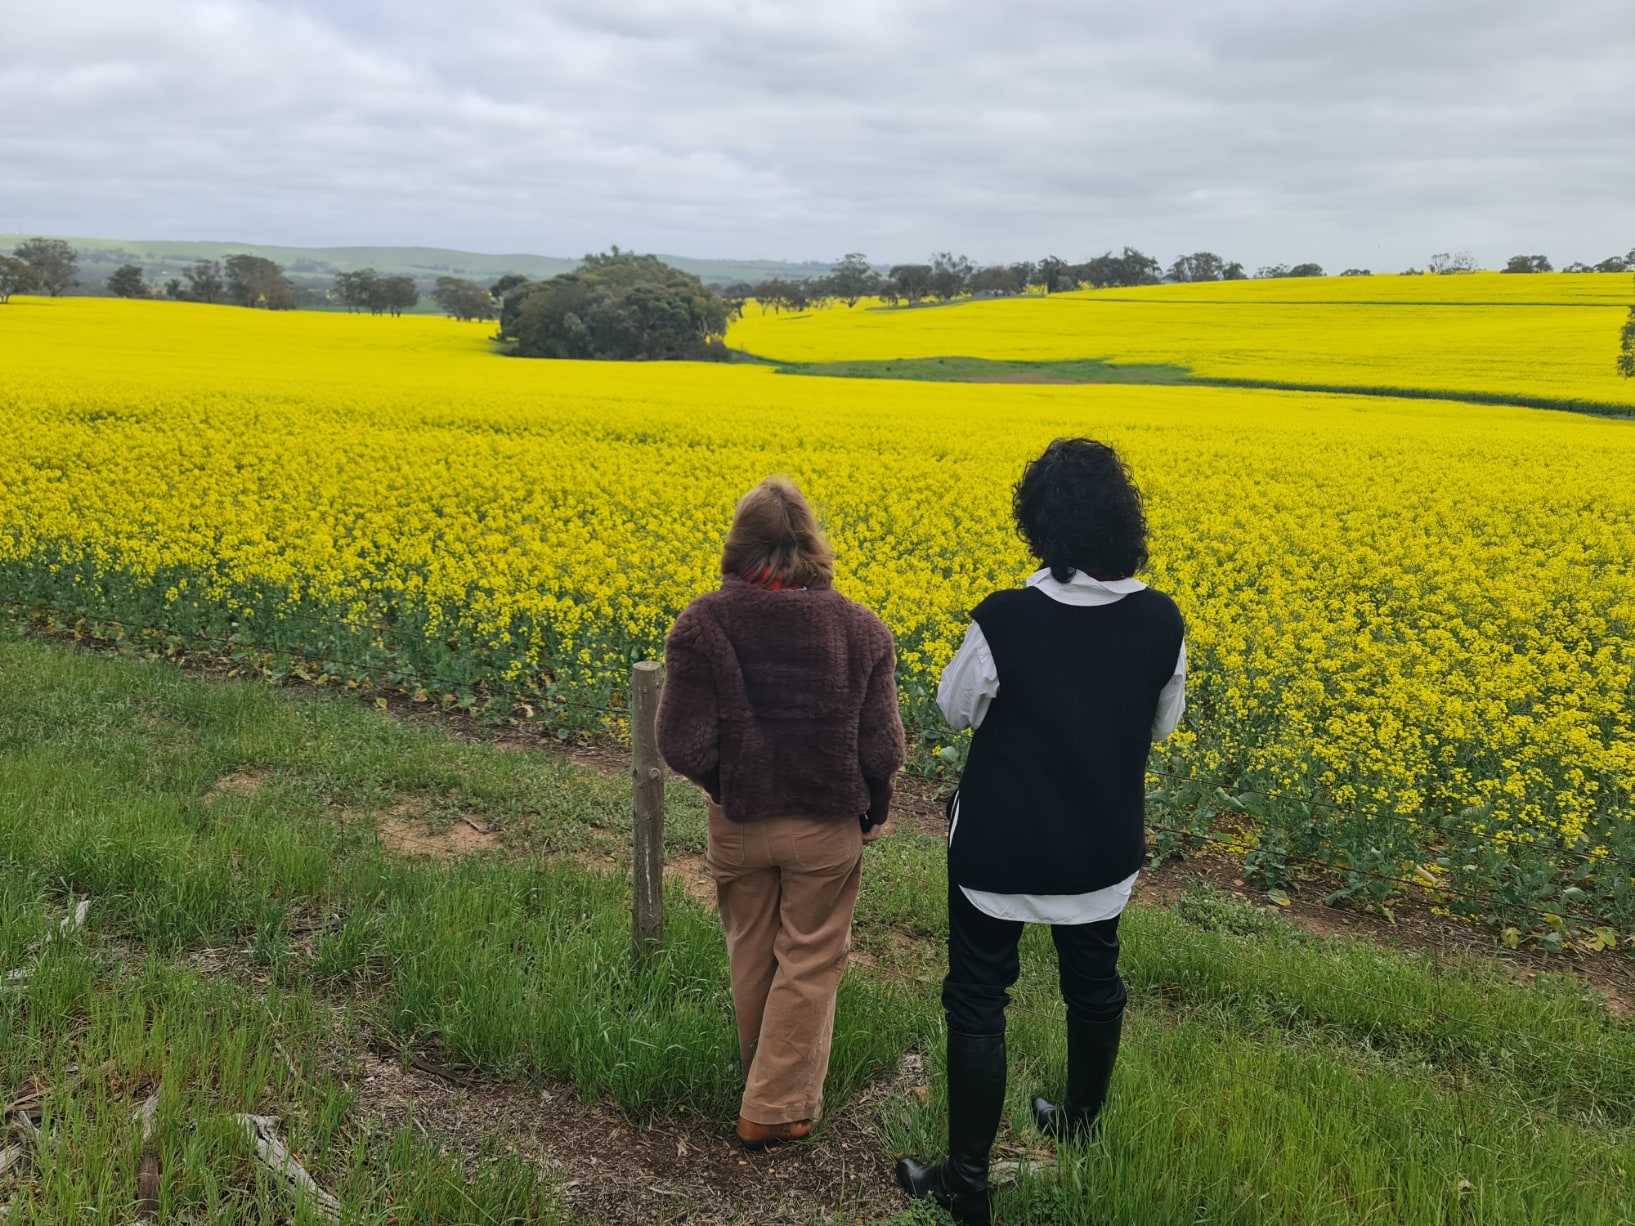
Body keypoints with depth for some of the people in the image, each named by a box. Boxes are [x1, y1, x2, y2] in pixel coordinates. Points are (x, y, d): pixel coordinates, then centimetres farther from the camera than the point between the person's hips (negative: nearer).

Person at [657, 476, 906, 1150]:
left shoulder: (702, 623, -14)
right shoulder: (860, 628, -11)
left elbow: (683, 746, -16)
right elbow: (881, 748, -10)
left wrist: (728, 785, 5)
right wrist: (874, 812, 9)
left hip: (739, 824, 1)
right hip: (828, 828, -1)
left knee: (751, 956, 22)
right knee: (809, 964, 15)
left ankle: (766, 1077, 43)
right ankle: (775, 1109, 22)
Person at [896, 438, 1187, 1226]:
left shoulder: (1004, 620, -26)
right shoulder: (1161, 622, -13)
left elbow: (957, 710, -7)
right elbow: (1161, 725, 3)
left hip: (1001, 847, -4)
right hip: (1105, 847, 5)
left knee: (977, 1001, 10)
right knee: (1093, 983, 25)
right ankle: (1081, 1127, 46)